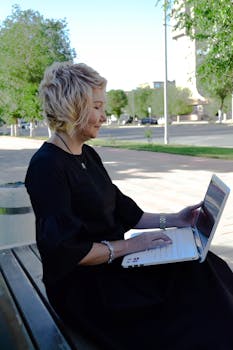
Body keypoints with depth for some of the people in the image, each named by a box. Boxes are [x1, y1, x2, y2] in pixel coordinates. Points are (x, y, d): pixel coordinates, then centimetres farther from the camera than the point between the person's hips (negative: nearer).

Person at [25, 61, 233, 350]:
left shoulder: (87, 155, 10)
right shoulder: (47, 166, -17)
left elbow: (124, 213, 13)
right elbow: (64, 251, -21)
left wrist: (172, 219, 6)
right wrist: (128, 245, -18)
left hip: (111, 263, 8)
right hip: (80, 286, -7)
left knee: (206, 268, -8)